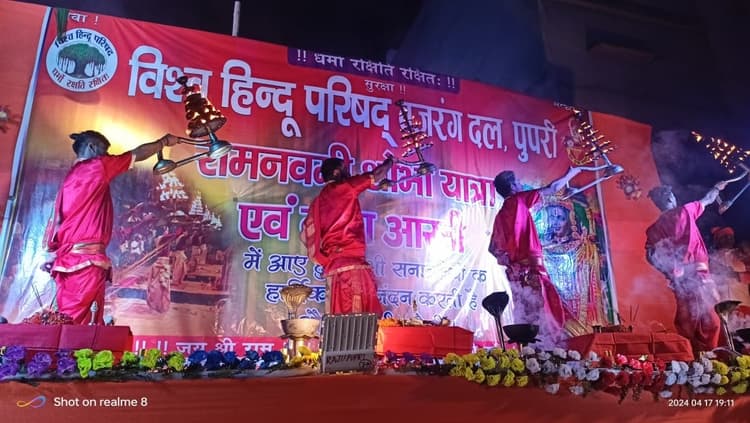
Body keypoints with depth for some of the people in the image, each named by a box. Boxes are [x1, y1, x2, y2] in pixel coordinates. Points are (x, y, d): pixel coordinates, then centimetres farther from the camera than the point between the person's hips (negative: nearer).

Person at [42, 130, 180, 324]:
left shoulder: (71, 176, 22)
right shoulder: (97, 166, -1)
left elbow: (58, 220, 19)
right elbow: (138, 154, 8)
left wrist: (53, 254, 18)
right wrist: (165, 141, 23)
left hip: (68, 257, 8)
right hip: (87, 258, -8)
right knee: (78, 324, -11)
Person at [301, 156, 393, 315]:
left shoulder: (317, 202, 17)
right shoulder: (345, 188, -1)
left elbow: (306, 235, 16)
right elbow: (375, 175, 10)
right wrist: (390, 161, 28)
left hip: (333, 265, 7)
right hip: (351, 264, -7)